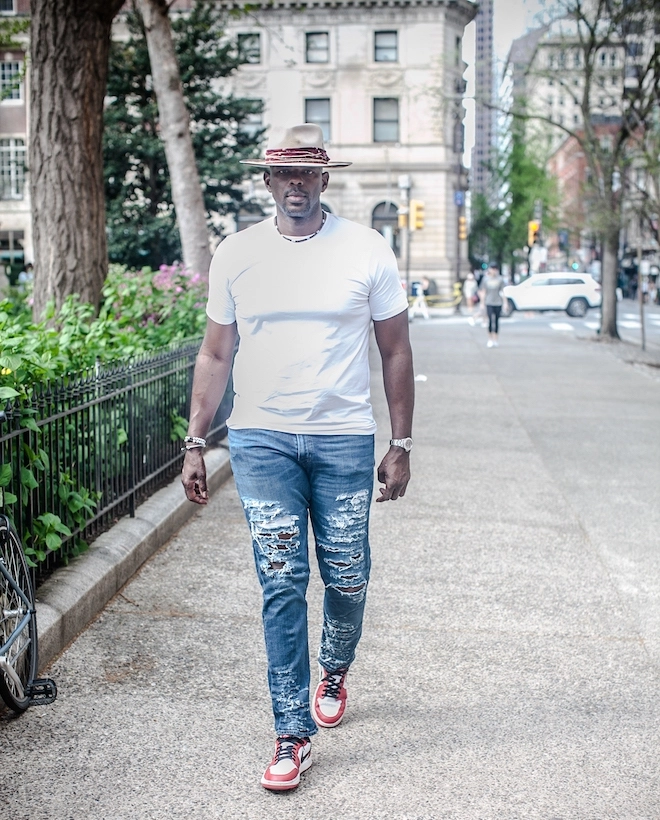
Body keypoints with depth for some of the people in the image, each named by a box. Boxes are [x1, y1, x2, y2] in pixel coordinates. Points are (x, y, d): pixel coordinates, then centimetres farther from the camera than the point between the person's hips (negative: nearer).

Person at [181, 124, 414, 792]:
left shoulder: (366, 250, 1)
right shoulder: (236, 254, 4)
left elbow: (395, 352, 6)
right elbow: (215, 354, 9)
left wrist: (401, 445, 4)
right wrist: (195, 444, 5)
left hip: (344, 440, 0)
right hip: (261, 439, 0)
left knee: (347, 578, 7)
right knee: (281, 585, -4)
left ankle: (334, 670, 39)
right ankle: (293, 733, 5)